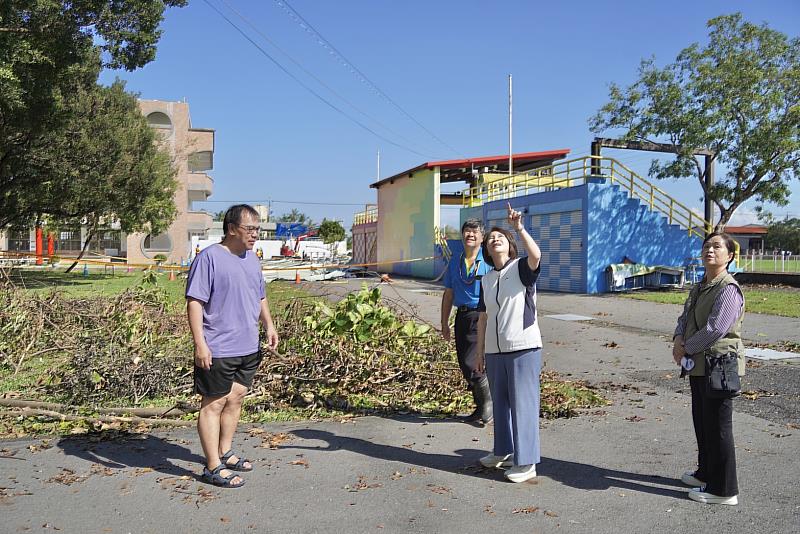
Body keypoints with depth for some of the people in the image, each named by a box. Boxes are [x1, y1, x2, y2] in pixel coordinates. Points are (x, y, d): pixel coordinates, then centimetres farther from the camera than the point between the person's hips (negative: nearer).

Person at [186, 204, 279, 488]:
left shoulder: (252, 259, 13)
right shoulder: (209, 257, -12)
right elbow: (194, 302, -16)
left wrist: (269, 325, 11)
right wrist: (200, 344, -21)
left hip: (249, 348, 8)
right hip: (218, 350, -8)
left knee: (235, 399, 17)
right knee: (214, 404, 1)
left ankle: (225, 452, 33)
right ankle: (213, 467, 10)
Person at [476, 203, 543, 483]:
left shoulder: (522, 268, -4)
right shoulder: (486, 279, 12)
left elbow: (536, 255, -29)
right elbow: (483, 317, 14)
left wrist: (519, 228, -32)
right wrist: (480, 350, 14)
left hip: (523, 347, -6)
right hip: (495, 350, 6)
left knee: (523, 403, -3)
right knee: (500, 402, 16)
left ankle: (526, 462, 6)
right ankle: (503, 451, 32)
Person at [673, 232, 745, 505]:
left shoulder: (728, 289, -17)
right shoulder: (700, 287, 12)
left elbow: (715, 329, -24)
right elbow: (685, 316, 16)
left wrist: (686, 349, -12)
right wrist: (679, 338, -4)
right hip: (699, 365, 9)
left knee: (717, 426, -1)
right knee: (701, 422, 21)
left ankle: (723, 490, 11)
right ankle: (706, 473, 38)